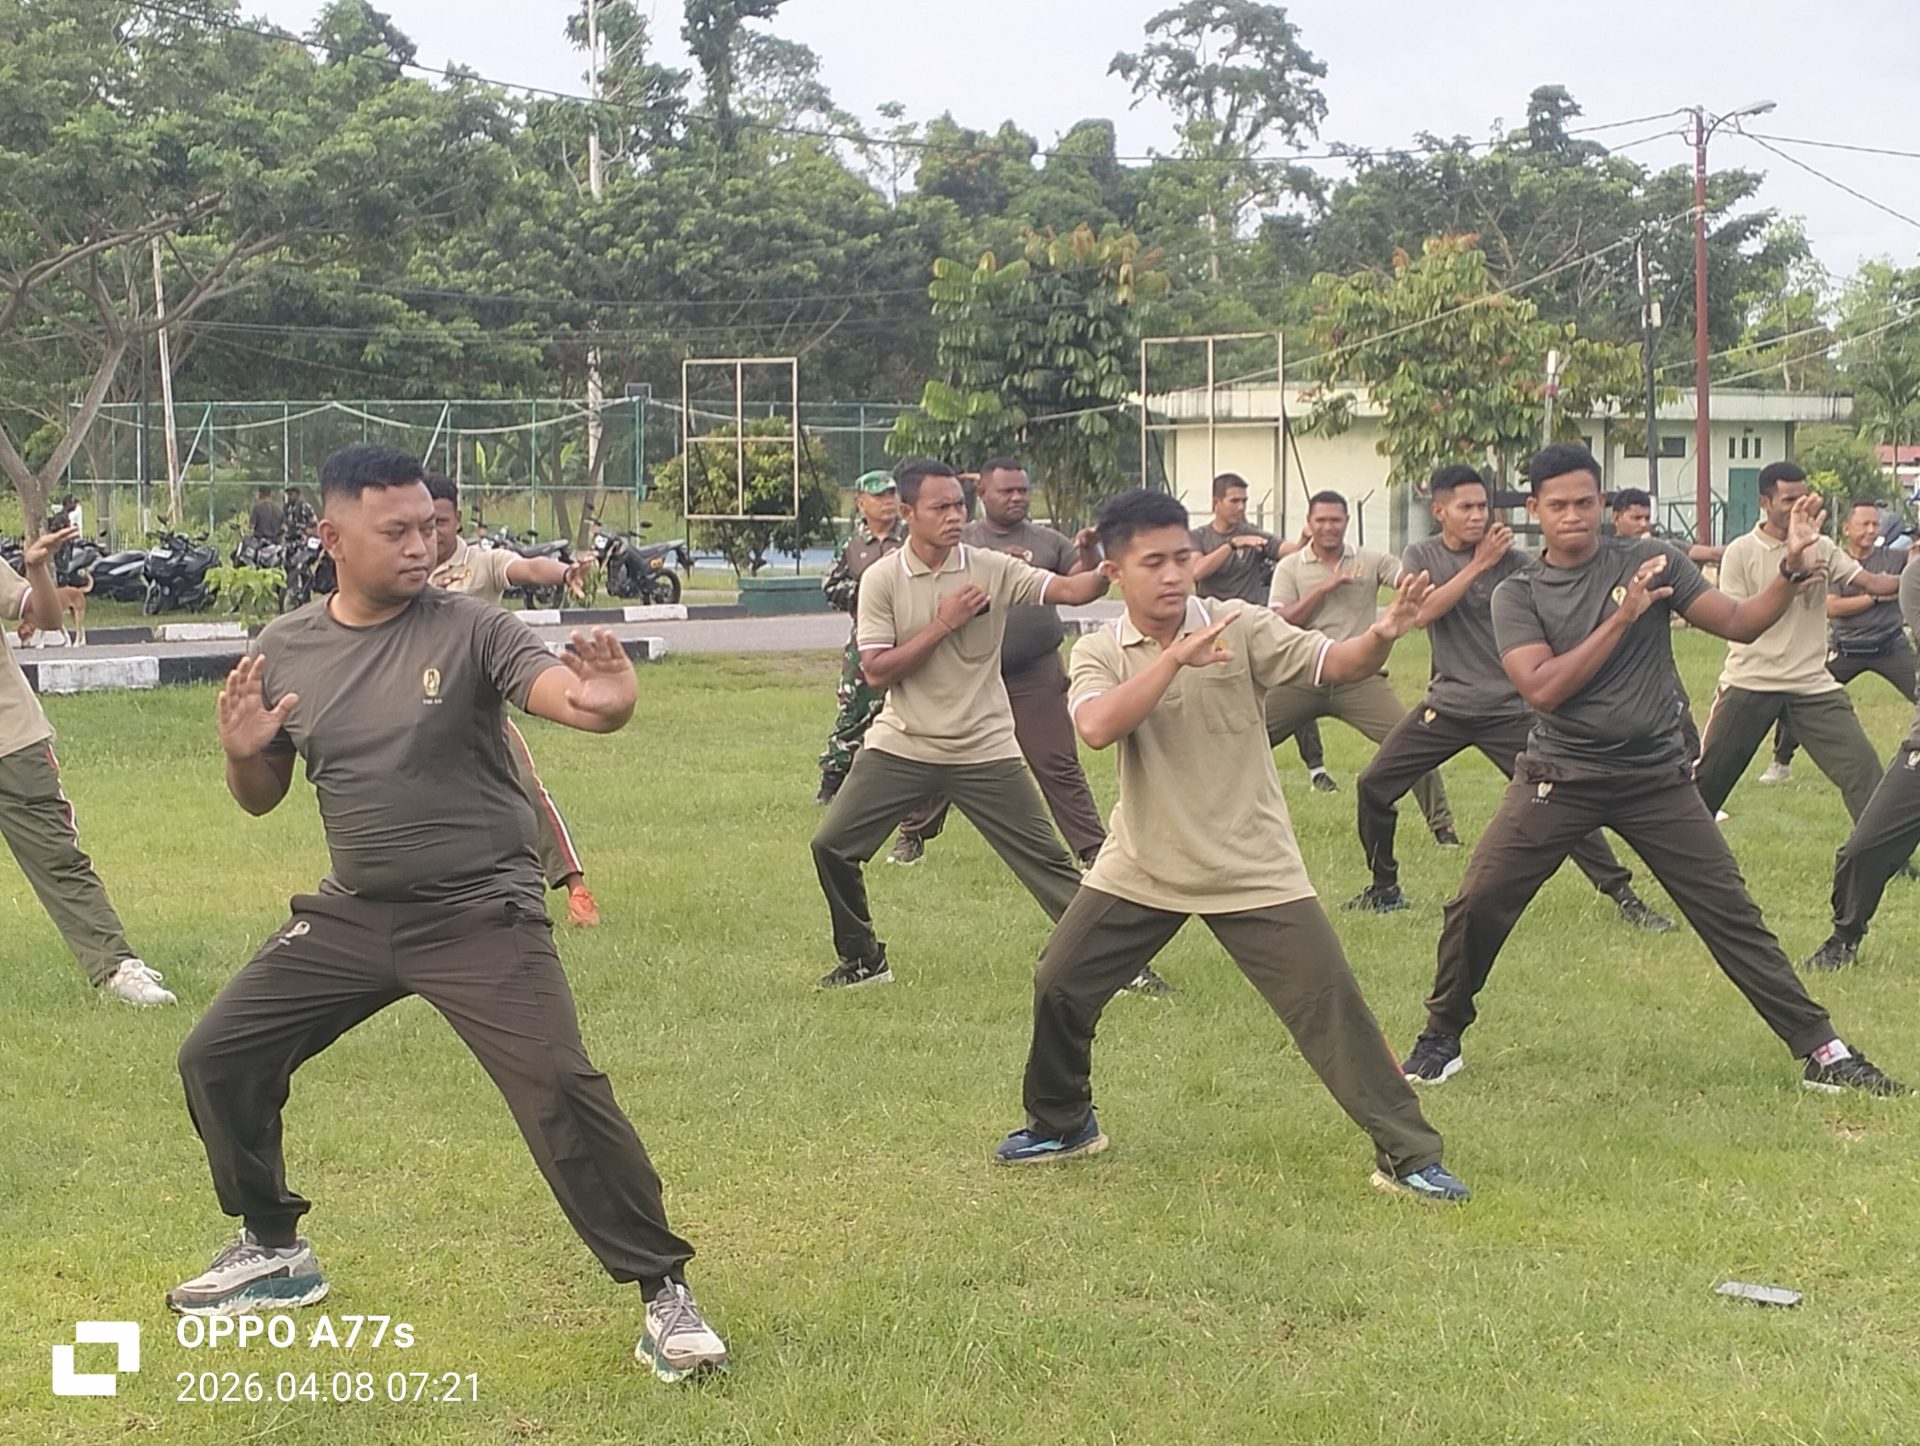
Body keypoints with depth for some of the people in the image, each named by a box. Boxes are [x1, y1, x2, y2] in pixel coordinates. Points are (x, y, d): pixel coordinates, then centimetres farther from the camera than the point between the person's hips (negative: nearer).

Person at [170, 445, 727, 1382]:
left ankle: (662, 1289, -4)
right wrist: (242, 753, -12)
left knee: (559, 1088, -18)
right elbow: (261, 799, 11)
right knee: (217, 1058, 9)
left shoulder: (470, 629, -12)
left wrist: (607, 701, -52)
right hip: (352, 915, 5)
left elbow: (569, 695, -28)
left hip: (480, 915, -5)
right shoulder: (285, 651, 1)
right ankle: (274, 1251, 31)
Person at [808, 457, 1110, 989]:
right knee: (832, 846, -3)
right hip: (900, 748, 1)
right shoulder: (882, 580, -6)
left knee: (1046, 858, -1)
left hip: (983, 751, -1)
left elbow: (1071, 589, -16)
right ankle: (862, 960, 17)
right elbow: (875, 671, -12)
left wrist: (1109, 569, -37)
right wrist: (943, 624, -17)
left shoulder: (992, 569, -6)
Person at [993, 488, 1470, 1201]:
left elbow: (1333, 663, -22)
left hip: (1254, 870, -2)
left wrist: (1380, 637, -44)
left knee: (1330, 1004, -7)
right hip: (1141, 869, 2)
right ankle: (1061, 1124, 30)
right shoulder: (1097, 653, -5)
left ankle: (1408, 1154, 3)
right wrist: (1176, 656, -32)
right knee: (1059, 985, 5)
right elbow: (1097, 726, -26)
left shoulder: (1240, 627, -10)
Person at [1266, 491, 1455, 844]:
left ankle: (1441, 824, 4)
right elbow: (1281, 622, -7)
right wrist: (1323, 588, -14)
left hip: (1359, 679, 0)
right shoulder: (1290, 568, 4)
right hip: (1302, 679, 0)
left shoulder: (1371, 561, 4)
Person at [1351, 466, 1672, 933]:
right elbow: (1421, 611, -17)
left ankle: (1622, 895, 1)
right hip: (1447, 703, 3)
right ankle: (1384, 889, 16)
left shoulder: (1513, 561, -8)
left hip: (1509, 709, -3)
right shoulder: (1421, 557, 2)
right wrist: (1478, 565, -19)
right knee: (1374, 784, -2)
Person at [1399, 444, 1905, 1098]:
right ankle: (1441, 1039, 11)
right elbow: (1542, 690, -16)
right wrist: (1622, 616, -20)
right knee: (1477, 904, -9)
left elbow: (1741, 622, -2)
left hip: (1657, 778, 0)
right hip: (1559, 777, 0)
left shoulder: (1649, 560, 0)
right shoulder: (1517, 594, -1)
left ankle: (1821, 1050, 9)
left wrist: (1791, 570, -19)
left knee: (1731, 913, 2)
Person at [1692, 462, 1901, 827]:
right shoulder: (1741, 552, -4)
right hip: (1749, 684, -2)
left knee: (1862, 767, -6)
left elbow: (1873, 584, -5)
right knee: (1708, 777, 4)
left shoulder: (1820, 549, 5)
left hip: (1812, 686, 2)